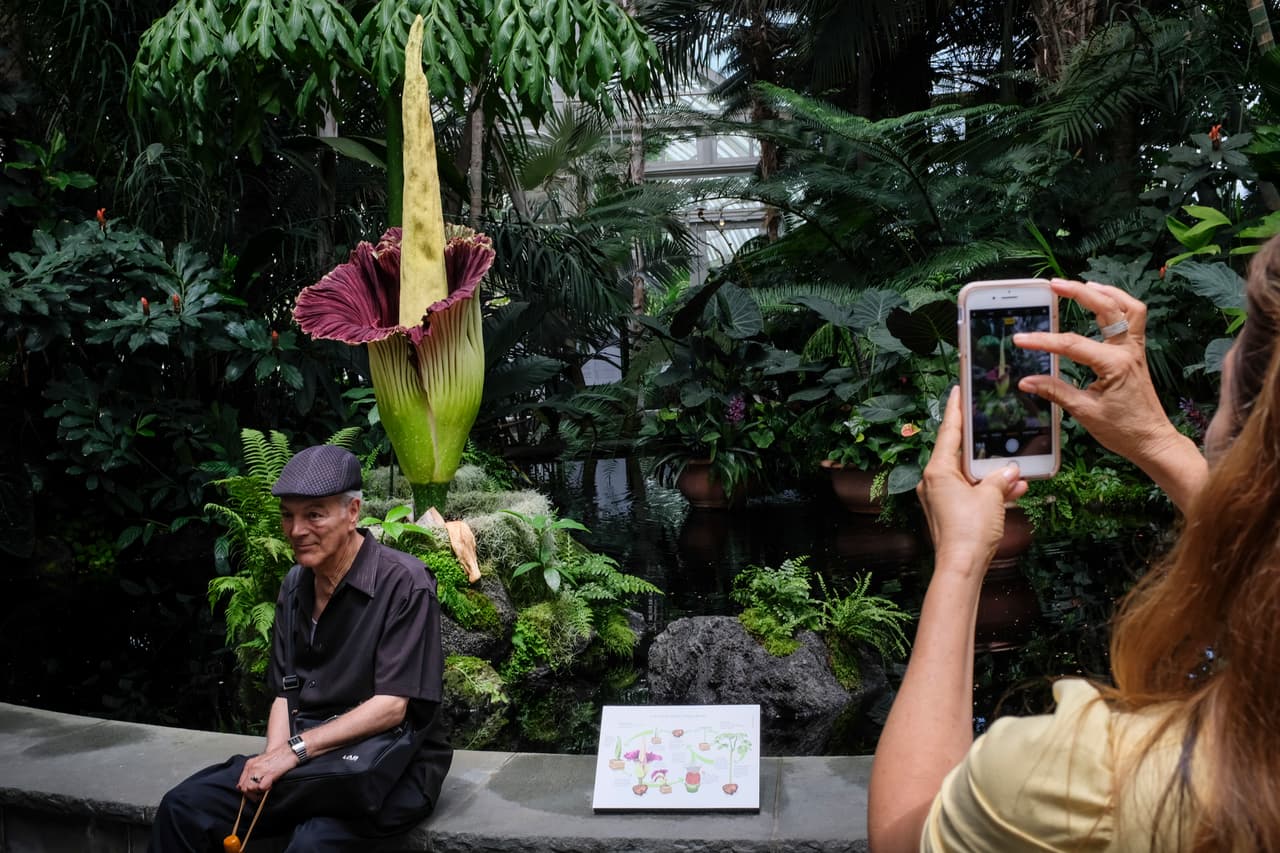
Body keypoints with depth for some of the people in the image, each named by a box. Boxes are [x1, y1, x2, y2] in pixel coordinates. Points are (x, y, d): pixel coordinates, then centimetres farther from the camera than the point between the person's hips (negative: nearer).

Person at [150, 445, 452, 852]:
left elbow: (391, 704, -19)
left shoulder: (403, 583, -15)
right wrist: (273, 758, -10)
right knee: (184, 808, -10)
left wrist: (296, 749, -21)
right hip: (306, 760, 6)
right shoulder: (295, 586, 8)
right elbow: (285, 692, 9)